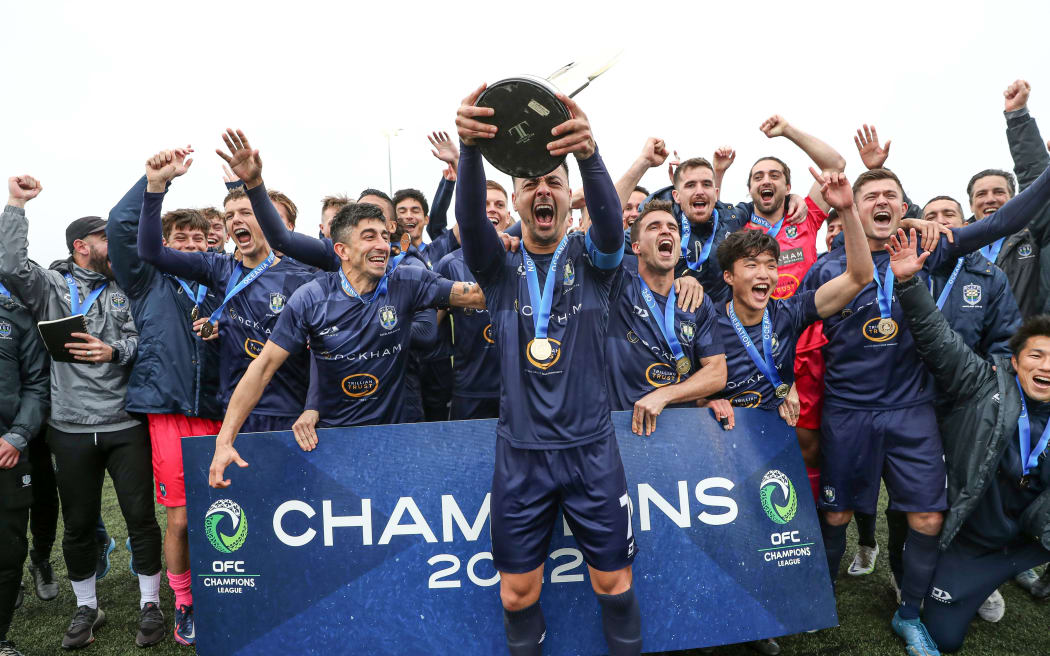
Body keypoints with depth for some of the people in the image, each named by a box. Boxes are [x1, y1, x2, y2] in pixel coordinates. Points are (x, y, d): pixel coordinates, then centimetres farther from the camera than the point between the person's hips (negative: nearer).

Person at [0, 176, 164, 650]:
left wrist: (114, 351, -19)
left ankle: (150, 605, 18)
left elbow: (141, 340, 1)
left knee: (141, 517, 3)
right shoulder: (50, 286, 6)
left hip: (127, 426, 1)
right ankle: (87, 607, 29)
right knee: (78, 523, 10)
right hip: (71, 428, 0)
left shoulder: (124, 290, 10)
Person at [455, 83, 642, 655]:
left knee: (614, 584, 11)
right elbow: (470, 218, -19)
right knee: (518, 595, 10)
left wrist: (589, 154, -44)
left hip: (591, 448, 0)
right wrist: (469, 149, -40)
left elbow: (611, 219, -23)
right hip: (520, 452, 1)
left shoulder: (591, 260, 0)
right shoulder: (500, 268, 1)